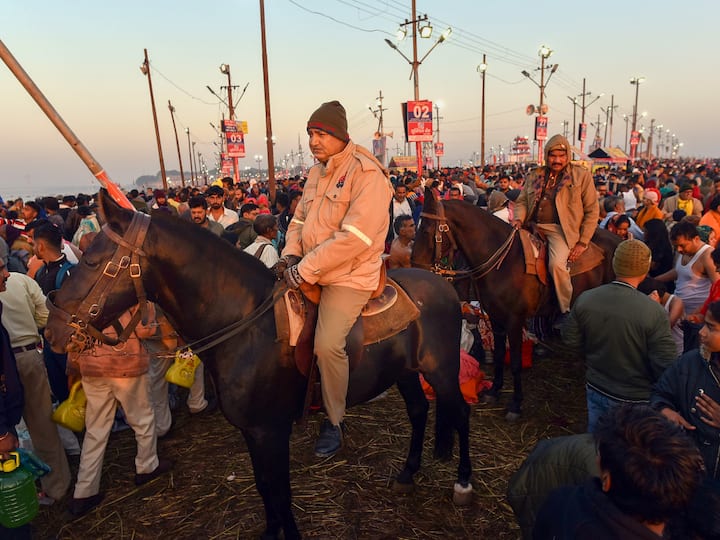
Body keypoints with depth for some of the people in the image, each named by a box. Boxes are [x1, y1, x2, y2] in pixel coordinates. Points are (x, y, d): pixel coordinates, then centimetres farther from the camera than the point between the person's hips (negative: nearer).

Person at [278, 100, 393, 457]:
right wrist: (291, 253, -2)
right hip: (309, 273, 9)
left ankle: (333, 422, 5)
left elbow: (353, 237, -26)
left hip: (349, 277, -8)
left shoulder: (367, 174, -17)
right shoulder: (317, 172, 11)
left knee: (328, 344, -20)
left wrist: (305, 269, -23)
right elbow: (300, 219, 18)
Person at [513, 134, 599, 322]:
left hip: (561, 230, -5)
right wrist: (519, 219, -7)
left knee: (557, 263, -30)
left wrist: (583, 242, -4)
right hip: (533, 227, 5)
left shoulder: (581, 175, 5)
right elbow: (522, 201, 17)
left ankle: (568, 310, -10)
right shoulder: (535, 176, 16)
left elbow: (592, 211, 4)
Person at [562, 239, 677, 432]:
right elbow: (666, 366, -23)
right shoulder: (654, 312, -28)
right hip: (634, 401, -3)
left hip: (595, 391, 3)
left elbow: (571, 340, -3)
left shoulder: (584, 299, -17)